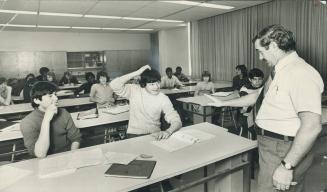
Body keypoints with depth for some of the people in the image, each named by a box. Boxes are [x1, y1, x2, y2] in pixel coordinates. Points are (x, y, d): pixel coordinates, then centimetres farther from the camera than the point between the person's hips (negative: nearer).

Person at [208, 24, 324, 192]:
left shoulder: (301, 73, -21)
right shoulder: (278, 71, 10)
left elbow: (312, 126, -27)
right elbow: (258, 96, 21)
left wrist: (287, 166, -26)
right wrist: (224, 103, 23)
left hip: (284, 151, -9)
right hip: (270, 145, 9)